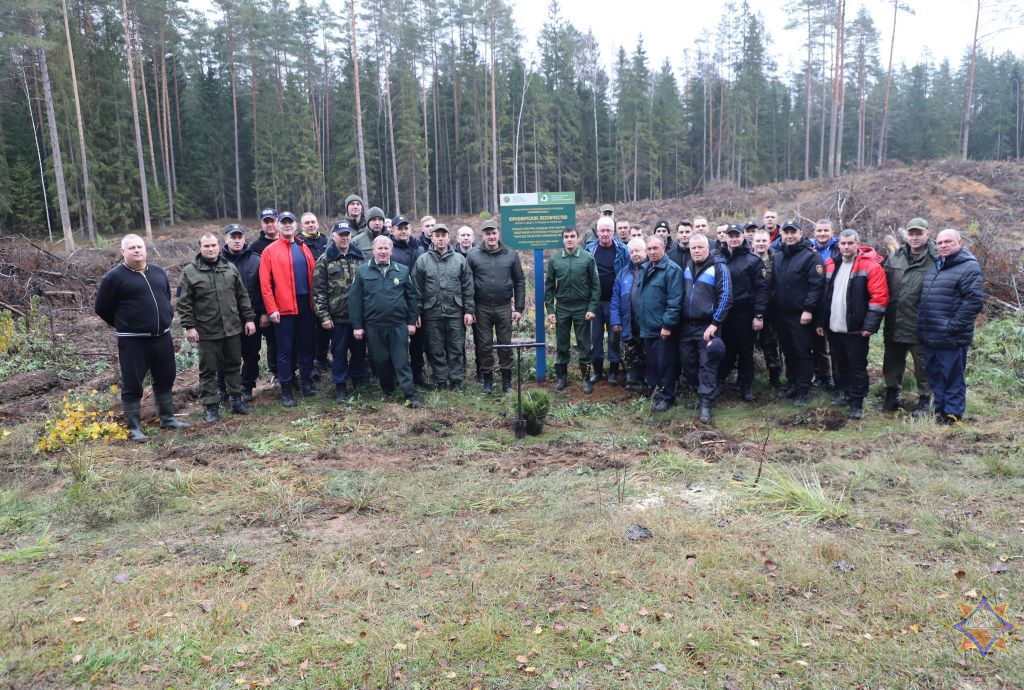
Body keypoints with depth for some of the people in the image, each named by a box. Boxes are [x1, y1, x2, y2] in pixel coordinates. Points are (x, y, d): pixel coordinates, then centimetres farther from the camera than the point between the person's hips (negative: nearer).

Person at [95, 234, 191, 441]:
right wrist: (124, 325, 5)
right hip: (133, 341, -6)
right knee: (132, 384, 1)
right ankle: (133, 427, 11)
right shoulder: (114, 277, -8)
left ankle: (167, 419, 28)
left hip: (162, 337, 6)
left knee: (165, 380, 14)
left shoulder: (159, 272, 9)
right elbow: (101, 308, -2)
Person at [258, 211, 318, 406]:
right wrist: (271, 309, -12)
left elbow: (313, 276, 11)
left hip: (306, 305, 4)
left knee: (306, 345, 11)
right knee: (285, 349, 2)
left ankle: (306, 380, 25)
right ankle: (286, 390, 9)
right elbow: (265, 283, -6)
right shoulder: (270, 251, -1)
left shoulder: (304, 249, 12)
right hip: (283, 308, -4)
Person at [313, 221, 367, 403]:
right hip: (337, 317, -3)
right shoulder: (324, 260, -1)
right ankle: (340, 387, 16)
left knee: (359, 350, 11)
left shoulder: (360, 258, 8)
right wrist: (323, 316, -10)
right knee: (339, 352, 5)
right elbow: (318, 290, -4)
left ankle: (359, 383, 27)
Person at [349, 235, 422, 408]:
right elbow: (354, 299, 1)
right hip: (373, 326, 0)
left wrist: (412, 321, 4)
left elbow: (411, 297, 8)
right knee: (380, 361, 9)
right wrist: (357, 325, -3)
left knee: (401, 361, 1)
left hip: (398, 325, 0)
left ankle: (410, 395, 3)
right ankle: (387, 392, 25)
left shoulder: (403, 271, 6)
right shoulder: (362, 271, 2)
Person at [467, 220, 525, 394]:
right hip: (482, 308, 0)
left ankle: (507, 379, 17)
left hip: (504, 307, 1)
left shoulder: (511, 255, 2)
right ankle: (487, 379, 19)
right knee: (485, 345, 7)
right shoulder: (473, 255, -1)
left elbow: (520, 282, 5)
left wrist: (519, 308, 0)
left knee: (505, 344, 6)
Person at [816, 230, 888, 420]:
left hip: (856, 330, -6)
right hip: (833, 328, 6)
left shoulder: (870, 265, -8)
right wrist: (821, 321, 13)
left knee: (857, 366, 2)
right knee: (842, 365, 17)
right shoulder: (831, 265, 11)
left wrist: (870, 325, -17)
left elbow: (879, 297, -13)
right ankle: (846, 395, 32)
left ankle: (857, 404, 10)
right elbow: (825, 295, 16)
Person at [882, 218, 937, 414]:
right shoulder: (894, 257, 6)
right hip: (894, 323, 5)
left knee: (922, 364, 9)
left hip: (920, 325, -5)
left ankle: (925, 400, 24)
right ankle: (892, 395, 33)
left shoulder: (935, 260, -9)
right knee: (892, 362, 17)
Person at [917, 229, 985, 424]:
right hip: (929, 336, 8)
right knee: (934, 375, 16)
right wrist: (922, 326, 16)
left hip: (951, 338, -8)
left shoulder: (969, 267, -9)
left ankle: (953, 412, 14)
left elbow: (974, 301, -17)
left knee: (952, 376, 3)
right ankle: (940, 408, 29)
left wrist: (953, 326, -18)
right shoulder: (934, 266, 15)